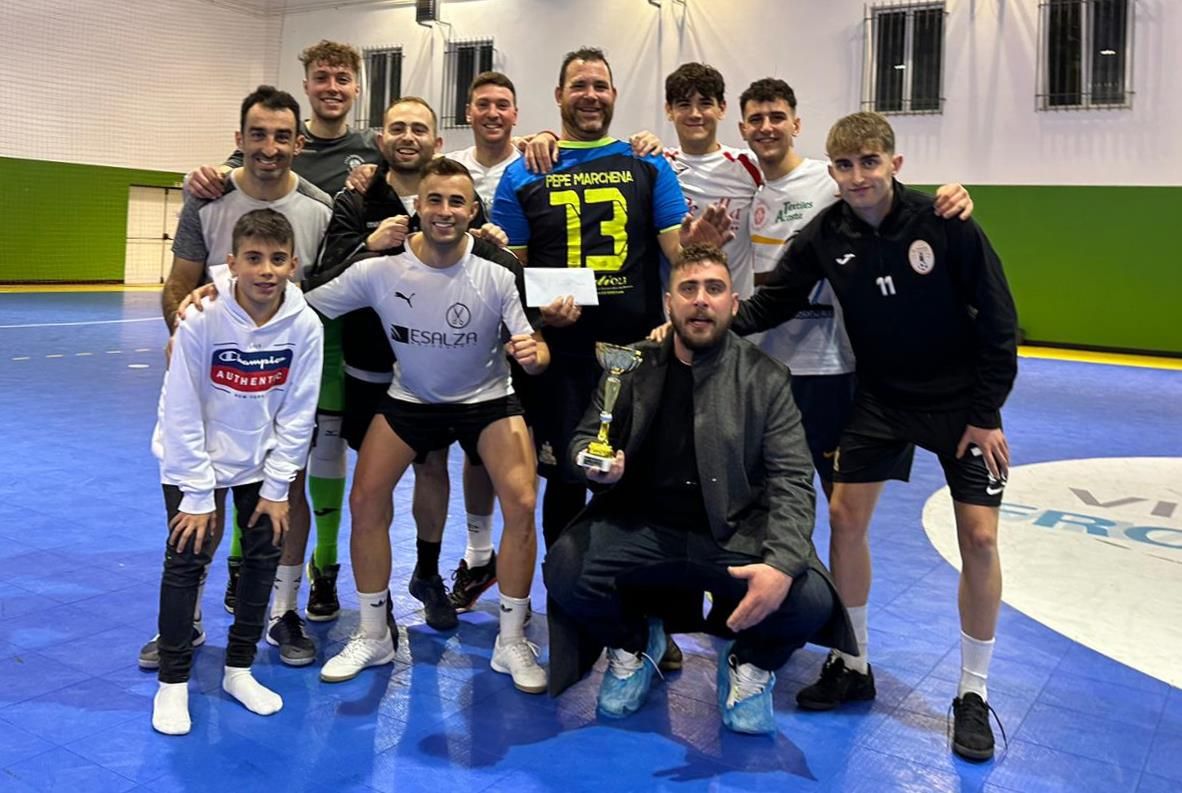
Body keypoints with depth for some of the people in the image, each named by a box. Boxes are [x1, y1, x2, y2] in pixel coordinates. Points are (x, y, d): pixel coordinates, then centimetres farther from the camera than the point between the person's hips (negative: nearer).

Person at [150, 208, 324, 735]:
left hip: (260, 458, 3)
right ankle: (173, 682, 12)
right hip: (193, 456, -2)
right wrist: (197, 496, -17)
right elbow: (182, 413, -19)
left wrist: (277, 488, -8)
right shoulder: (203, 319, -25)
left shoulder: (304, 325, -18)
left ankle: (239, 669, 22)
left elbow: (297, 414, -10)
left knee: (264, 556, 3)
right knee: (187, 559, -5)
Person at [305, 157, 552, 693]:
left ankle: (511, 643, 4)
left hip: (487, 398, -1)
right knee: (365, 502, -7)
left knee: (521, 504, -17)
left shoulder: (500, 271, -21)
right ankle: (373, 637, 15)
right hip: (410, 398, 2)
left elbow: (535, 352, -18)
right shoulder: (380, 268, -19)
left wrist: (533, 353, -42)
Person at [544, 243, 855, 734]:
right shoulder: (632, 365, 5)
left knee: (810, 599, -27)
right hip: (641, 526, 1)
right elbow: (585, 436, 13)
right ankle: (633, 644, 11)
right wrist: (592, 461, -15)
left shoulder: (765, 379, 0)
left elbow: (792, 481, -6)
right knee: (564, 570, -25)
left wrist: (782, 564, -23)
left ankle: (749, 661, 12)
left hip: (736, 537, -1)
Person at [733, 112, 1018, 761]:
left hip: (962, 399, -3)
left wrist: (987, 413, -12)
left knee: (979, 538, -7)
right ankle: (852, 665, 18)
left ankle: (973, 694, 11)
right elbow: (771, 303, -3)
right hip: (880, 396, 3)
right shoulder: (825, 235, -10)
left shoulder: (946, 225, -18)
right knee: (844, 517, -2)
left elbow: (998, 319, -12)